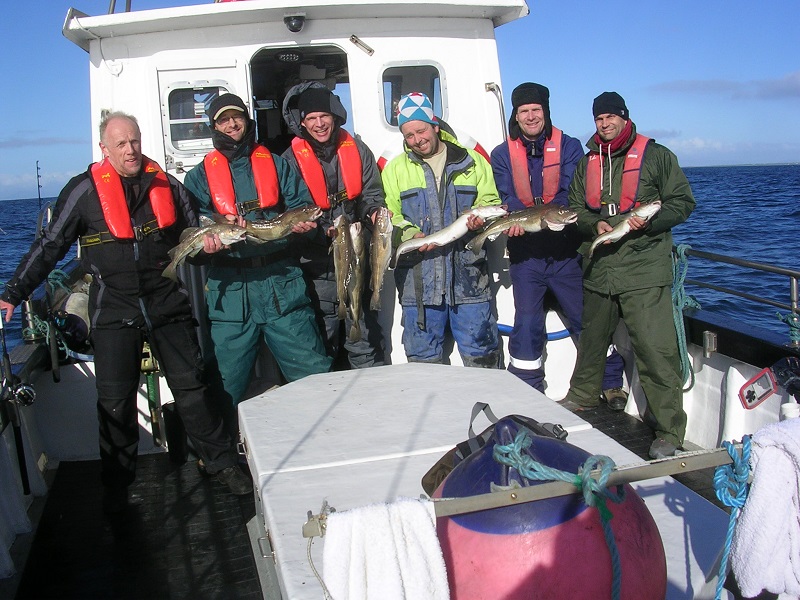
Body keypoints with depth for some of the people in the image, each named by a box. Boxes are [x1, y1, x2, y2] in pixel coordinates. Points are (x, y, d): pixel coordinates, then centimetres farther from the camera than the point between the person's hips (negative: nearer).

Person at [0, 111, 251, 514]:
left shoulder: (166, 185, 5)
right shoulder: (84, 190, -2)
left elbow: (193, 232, 19)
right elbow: (49, 247, 1)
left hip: (169, 305, 2)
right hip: (113, 312, -1)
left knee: (192, 388, 6)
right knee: (115, 402, 3)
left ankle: (222, 463, 18)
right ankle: (117, 484, 19)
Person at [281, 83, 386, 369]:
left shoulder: (356, 149, 5)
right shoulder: (292, 159, -2)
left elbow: (372, 195, 7)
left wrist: (374, 213, -15)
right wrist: (326, 232, -23)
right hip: (316, 267, -2)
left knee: (365, 338, 7)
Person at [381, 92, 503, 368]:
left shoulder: (472, 161, 11)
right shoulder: (395, 169, 11)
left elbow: (492, 202, 11)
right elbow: (389, 216, 4)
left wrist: (481, 218, -12)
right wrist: (411, 235, -15)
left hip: (468, 275, 0)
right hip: (417, 278, 1)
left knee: (480, 352, 3)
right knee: (422, 356, 8)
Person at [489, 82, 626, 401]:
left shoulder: (570, 147, 1)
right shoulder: (502, 154, 5)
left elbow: (571, 194, -11)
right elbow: (508, 198, -7)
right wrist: (514, 219, -30)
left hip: (567, 252, -1)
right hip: (525, 255, 1)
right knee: (526, 326, 5)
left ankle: (611, 385, 20)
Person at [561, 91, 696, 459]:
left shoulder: (655, 156, 2)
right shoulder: (586, 163, 15)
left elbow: (682, 202, 1)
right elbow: (575, 209, 15)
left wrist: (649, 221, -17)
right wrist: (595, 225, -7)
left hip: (644, 273, -5)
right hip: (598, 272, 5)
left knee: (655, 352, -10)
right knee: (590, 343, 18)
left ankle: (669, 432, -1)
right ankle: (579, 400, 40)